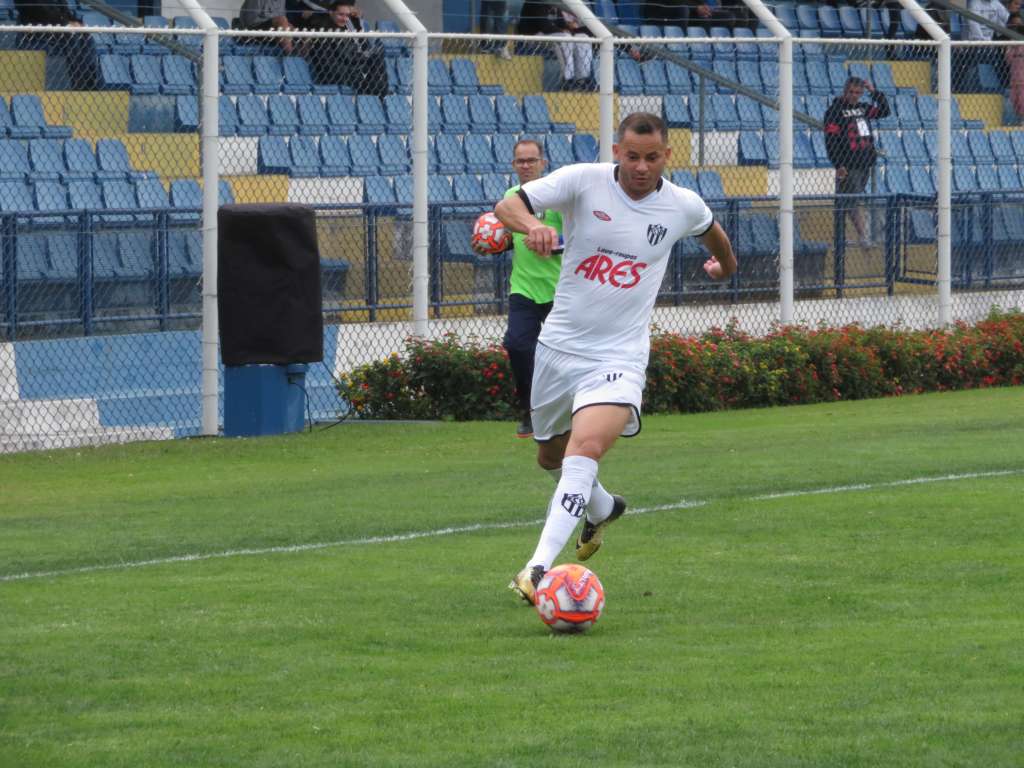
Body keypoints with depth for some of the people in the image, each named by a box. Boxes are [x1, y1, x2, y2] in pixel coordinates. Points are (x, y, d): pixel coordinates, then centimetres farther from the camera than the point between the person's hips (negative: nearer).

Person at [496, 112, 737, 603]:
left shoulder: (683, 206, -3)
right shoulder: (583, 181, -9)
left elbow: (710, 230, 24)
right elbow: (506, 205, -19)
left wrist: (725, 263, 44)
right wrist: (530, 223, -42)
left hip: (617, 356, -2)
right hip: (558, 344, 2)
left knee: (586, 448, -27)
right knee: (550, 457, 20)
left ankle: (538, 569, -33)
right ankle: (601, 510, 54)